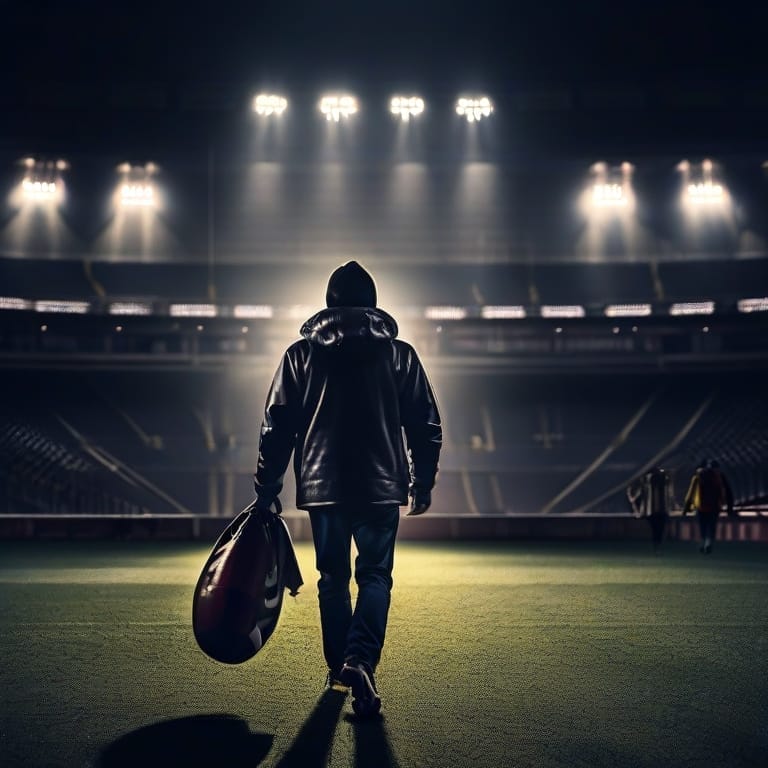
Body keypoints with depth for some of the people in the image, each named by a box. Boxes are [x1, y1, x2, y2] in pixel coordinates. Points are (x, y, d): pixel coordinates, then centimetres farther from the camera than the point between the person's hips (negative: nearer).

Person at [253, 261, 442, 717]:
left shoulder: (301, 354, 4)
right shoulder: (400, 354, 4)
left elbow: (277, 427, 3)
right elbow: (427, 427, 4)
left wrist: (267, 490, 9)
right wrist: (422, 484, 13)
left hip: (322, 487, 1)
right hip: (382, 487, -1)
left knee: (333, 577, 15)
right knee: (375, 575, 5)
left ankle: (339, 668, 20)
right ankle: (360, 659, -17)